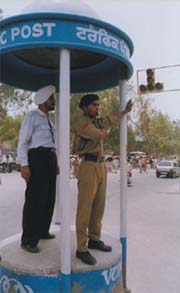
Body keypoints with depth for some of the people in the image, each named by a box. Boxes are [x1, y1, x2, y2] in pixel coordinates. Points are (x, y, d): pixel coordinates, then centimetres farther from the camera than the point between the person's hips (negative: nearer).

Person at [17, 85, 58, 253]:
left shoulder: (48, 119, 20)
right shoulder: (31, 117, -5)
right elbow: (22, 142, -11)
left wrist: (55, 163, 18)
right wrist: (24, 165, -20)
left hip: (50, 158, 9)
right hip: (37, 158, -9)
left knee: (49, 198, 13)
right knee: (35, 199, -8)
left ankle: (42, 231, 27)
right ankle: (28, 240, 1)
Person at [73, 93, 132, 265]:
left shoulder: (97, 121, 19)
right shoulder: (83, 123, -8)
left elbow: (112, 119, 35)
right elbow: (100, 135, -18)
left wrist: (126, 110, 37)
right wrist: (106, 127, 3)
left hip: (101, 165, 9)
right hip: (89, 166, -9)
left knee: (99, 206, 12)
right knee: (85, 208, -7)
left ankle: (94, 239, 24)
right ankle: (82, 249, -1)